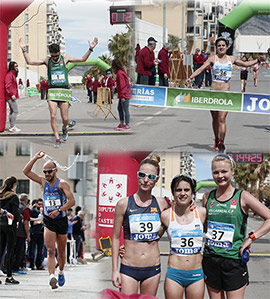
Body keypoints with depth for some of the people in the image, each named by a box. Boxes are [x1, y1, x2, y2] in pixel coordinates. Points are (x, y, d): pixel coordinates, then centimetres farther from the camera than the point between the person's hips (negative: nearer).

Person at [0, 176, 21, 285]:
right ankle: (9, 277, 0)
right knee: (10, 251, -1)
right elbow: (16, 213, -11)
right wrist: (16, 220, 7)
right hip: (10, 225, -6)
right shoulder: (13, 197, -10)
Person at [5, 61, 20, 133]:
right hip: (11, 97, -11)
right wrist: (12, 94, -25)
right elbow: (8, 85, -22)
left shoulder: (13, 74, 19)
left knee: (12, 111, 14)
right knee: (15, 111, -12)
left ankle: (11, 126, 20)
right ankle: (12, 127, -12)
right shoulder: (9, 75, -14)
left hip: (11, 97, 11)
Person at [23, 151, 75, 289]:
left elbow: (72, 201, -19)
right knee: (50, 251, -16)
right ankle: (52, 276, -28)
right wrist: (35, 158, -2)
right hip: (49, 222, 2)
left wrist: (59, 210, -31)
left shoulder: (62, 184, -8)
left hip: (61, 220, -2)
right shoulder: (43, 182, 6)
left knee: (61, 251, 13)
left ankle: (61, 272, 36)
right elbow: (26, 171, 7)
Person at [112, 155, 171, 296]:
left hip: (153, 269, 2)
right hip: (129, 269, -2)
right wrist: (115, 269, -2)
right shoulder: (124, 204, -4)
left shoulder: (161, 204, 3)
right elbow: (116, 238, 1)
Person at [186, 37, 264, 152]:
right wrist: (190, 78, -22)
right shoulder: (212, 59, 1)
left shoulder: (231, 59, 10)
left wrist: (258, 60, 29)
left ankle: (221, 143, -13)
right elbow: (201, 69, -8)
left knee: (222, 119, -13)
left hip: (225, 93, 0)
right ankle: (217, 141, 28)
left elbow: (245, 64, 27)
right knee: (215, 118, 10)